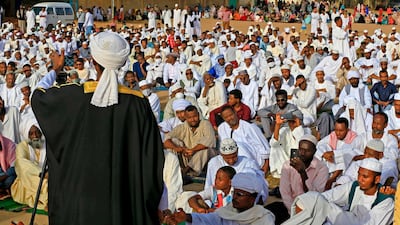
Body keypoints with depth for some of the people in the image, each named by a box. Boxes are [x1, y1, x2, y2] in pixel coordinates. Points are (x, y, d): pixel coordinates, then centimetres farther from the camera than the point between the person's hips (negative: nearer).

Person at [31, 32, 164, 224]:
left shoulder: (73, 96, -11)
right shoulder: (138, 103, -11)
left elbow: (38, 96, 10)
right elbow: (151, 155, -7)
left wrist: (55, 70, 27)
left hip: (79, 193, 0)